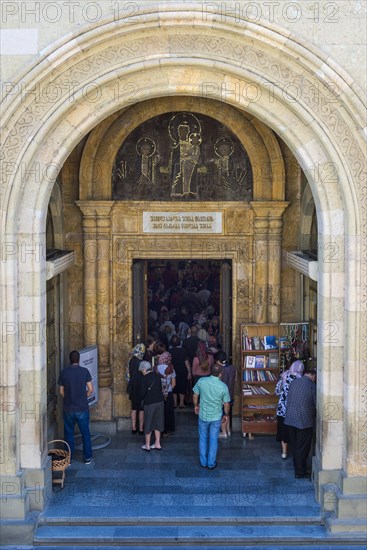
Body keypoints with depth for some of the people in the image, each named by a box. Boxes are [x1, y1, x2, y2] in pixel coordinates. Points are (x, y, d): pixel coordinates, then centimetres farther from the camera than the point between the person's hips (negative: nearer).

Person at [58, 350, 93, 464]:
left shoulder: (64, 372, -3)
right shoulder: (84, 371, -7)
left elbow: (61, 392, 2)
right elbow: (90, 389, -5)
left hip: (68, 409, 1)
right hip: (82, 408, -1)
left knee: (69, 433, 13)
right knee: (85, 433, 11)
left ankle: (69, 458, 18)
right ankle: (87, 458, 17)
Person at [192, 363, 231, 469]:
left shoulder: (201, 381, -13)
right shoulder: (223, 387, -17)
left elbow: (195, 395, -1)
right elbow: (226, 404, -7)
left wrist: (196, 406, 17)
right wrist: (226, 414, 11)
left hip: (203, 416, 1)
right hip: (216, 417, -1)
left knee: (203, 438, 17)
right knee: (213, 440, 12)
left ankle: (203, 462, 25)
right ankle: (211, 463, 20)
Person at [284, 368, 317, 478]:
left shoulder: (294, 382, 5)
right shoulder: (312, 386, -12)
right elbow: (316, 404, -6)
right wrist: (314, 414, 13)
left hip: (290, 419, 6)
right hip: (304, 421, -6)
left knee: (295, 445, 17)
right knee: (302, 447, 5)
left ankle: (297, 468, 28)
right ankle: (300, 471, 11)